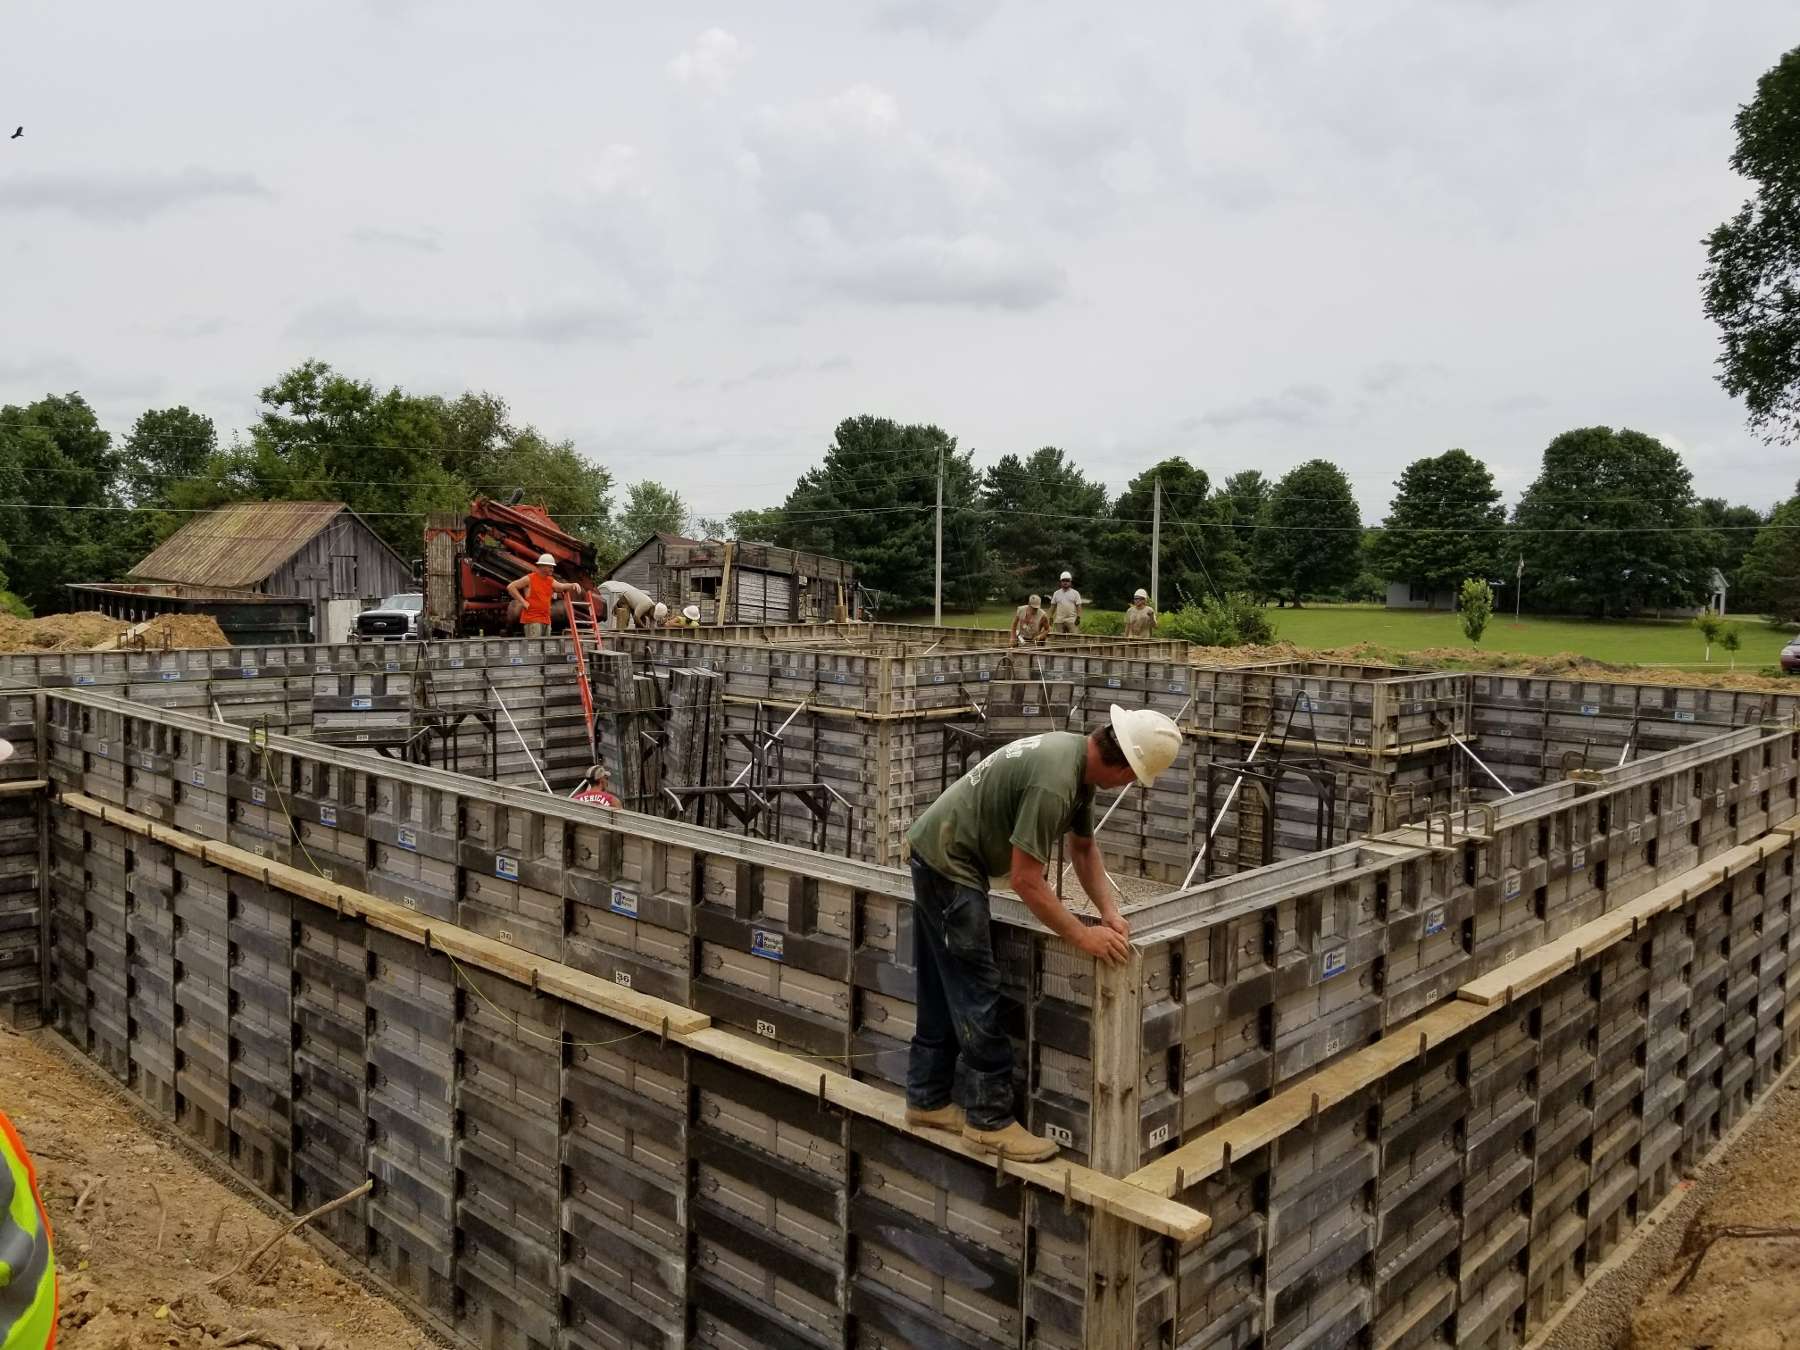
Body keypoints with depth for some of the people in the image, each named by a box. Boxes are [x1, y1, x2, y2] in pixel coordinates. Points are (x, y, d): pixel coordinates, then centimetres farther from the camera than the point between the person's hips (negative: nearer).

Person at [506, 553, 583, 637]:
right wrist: (523, 601, -10)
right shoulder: (529, 579, -3)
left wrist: (573, 585, -23)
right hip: (532, 620, -7)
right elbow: (510, 587, -5)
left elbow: (562, 586, -2)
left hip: (546, 620, 7)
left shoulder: (551, 581, 13)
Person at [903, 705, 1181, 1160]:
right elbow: (1026, 880, -26)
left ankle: (927, 1100, 28)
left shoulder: (1081, 759, 1)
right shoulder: (1055, 780, -29)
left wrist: (1110, 912, 1)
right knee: (976, 995, -3)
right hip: (947, 863, -10)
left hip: (940, 858, 10)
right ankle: (989, 1118, 7)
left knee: (944, 991, 17)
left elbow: (1083, 847, 12)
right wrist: (1082, 936, -17)